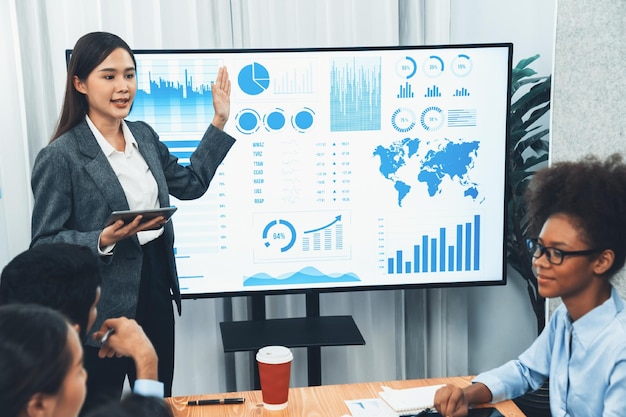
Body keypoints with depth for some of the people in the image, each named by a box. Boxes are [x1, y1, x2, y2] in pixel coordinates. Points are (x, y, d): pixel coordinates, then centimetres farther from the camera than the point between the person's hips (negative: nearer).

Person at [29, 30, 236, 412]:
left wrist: (220, 121, 12)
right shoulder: (60, 156, -15)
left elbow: (191, 184, 14)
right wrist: (106, 239, -28)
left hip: (156, 293, 7)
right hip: (103, 308, -6)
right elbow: (44, 243, -13)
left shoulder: (144, 135, 6)